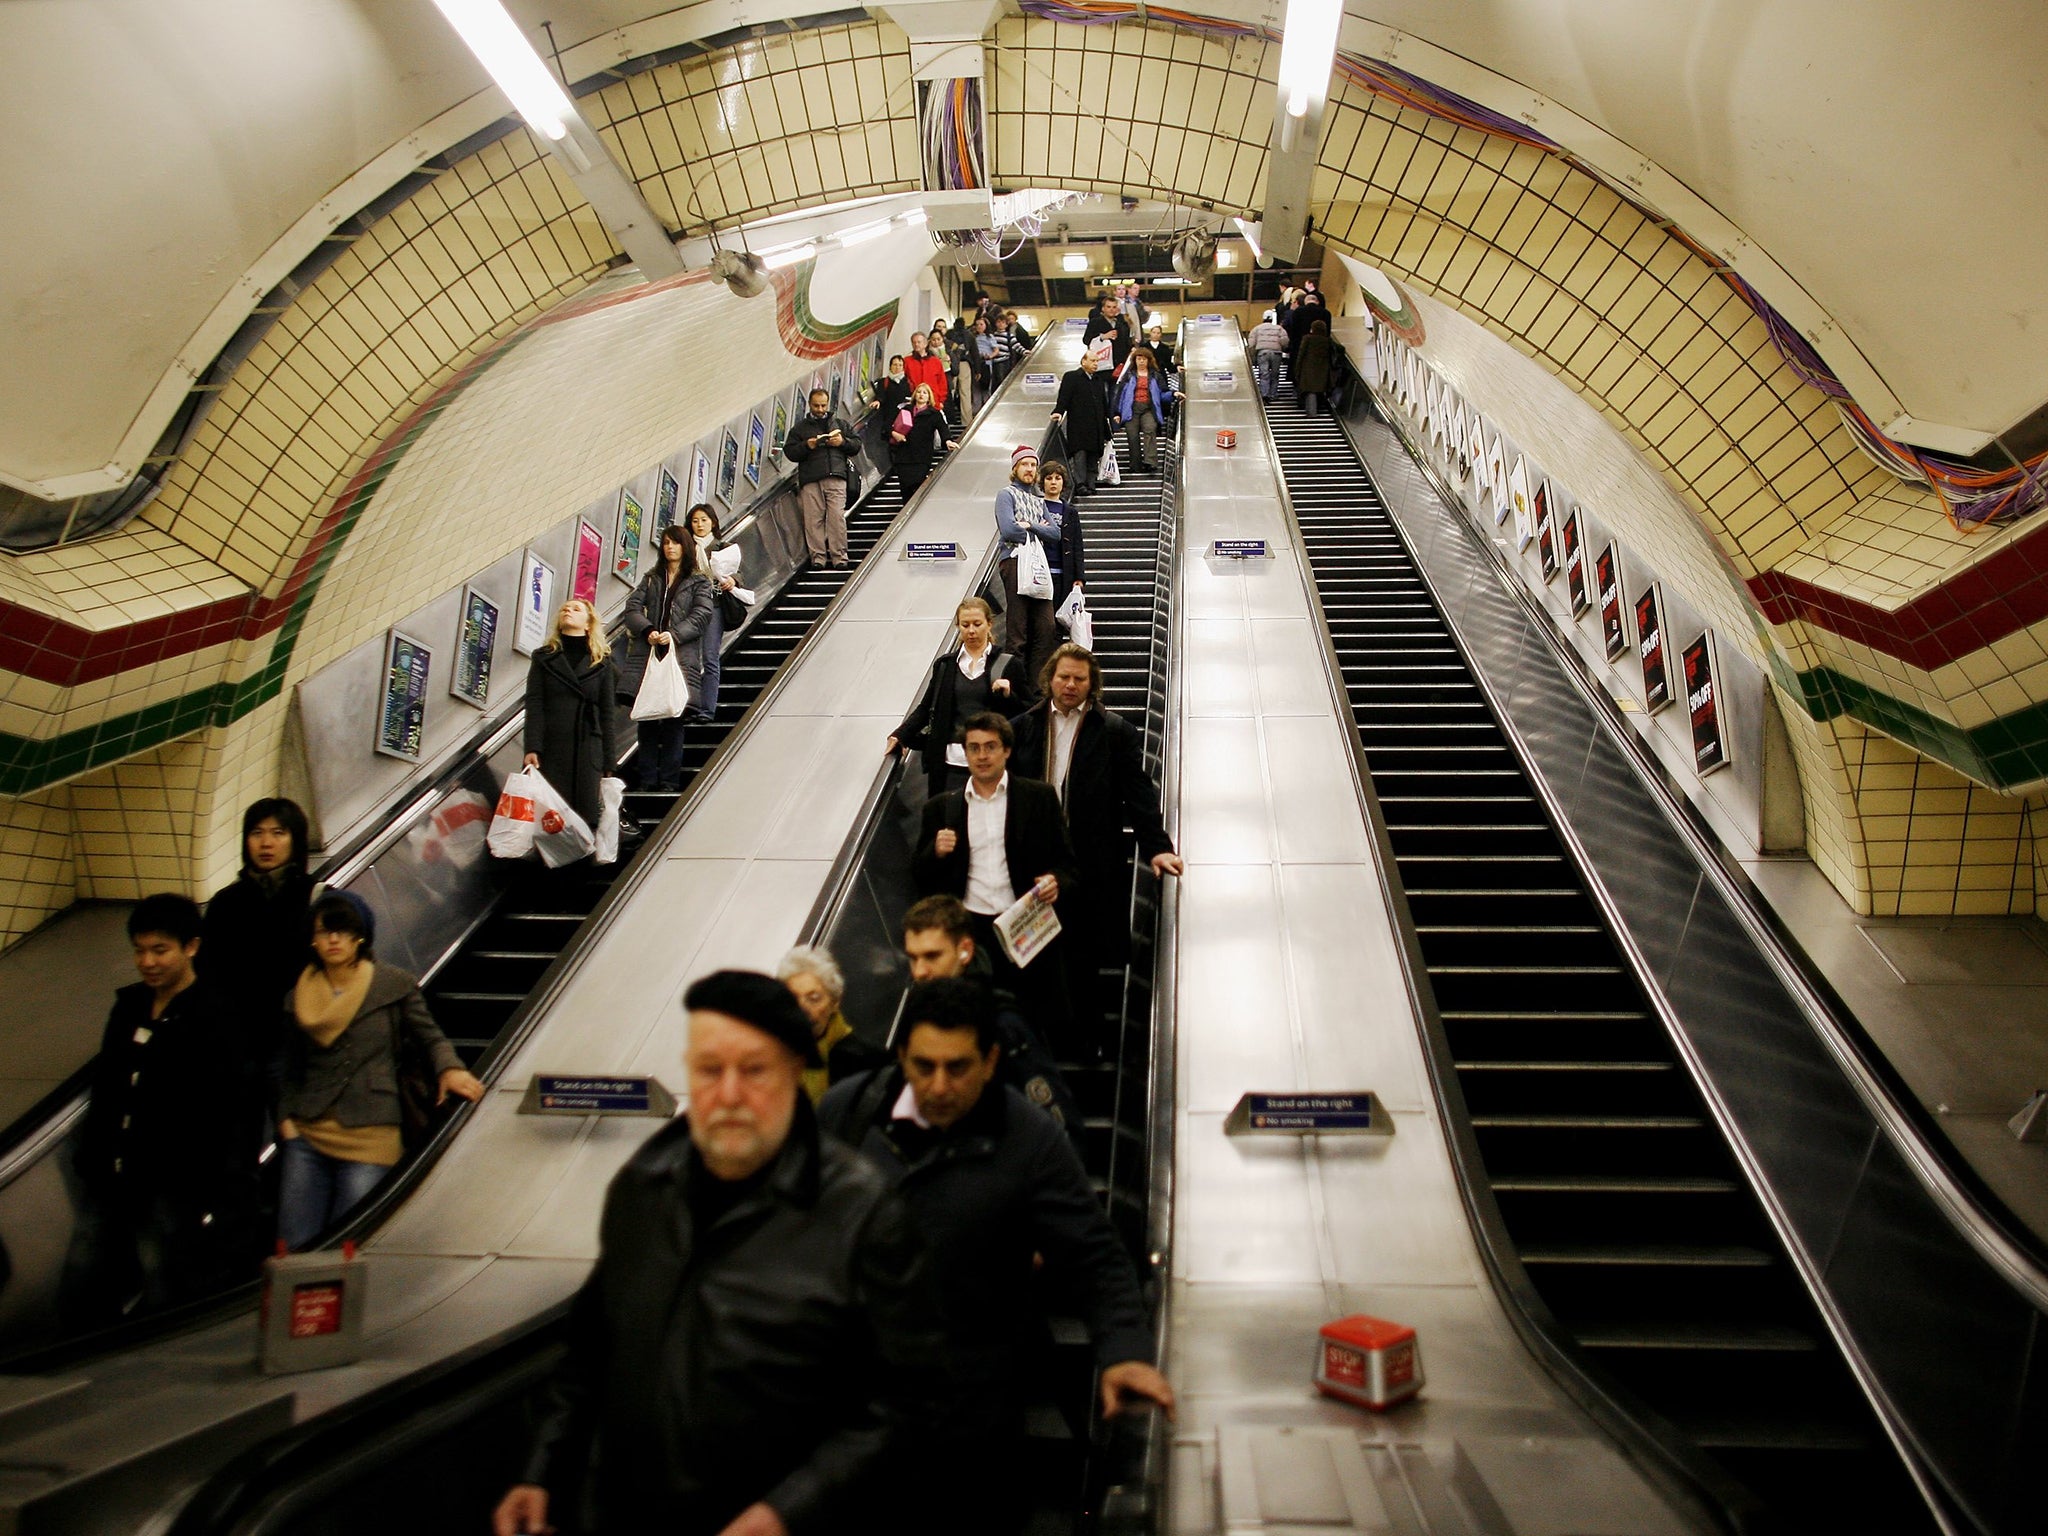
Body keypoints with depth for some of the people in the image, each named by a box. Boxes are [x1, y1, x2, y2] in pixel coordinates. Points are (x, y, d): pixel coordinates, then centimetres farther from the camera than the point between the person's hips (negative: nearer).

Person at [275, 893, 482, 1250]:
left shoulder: (395, 985, 3)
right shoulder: (299, 996, 12)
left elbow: (430, 1037, 8)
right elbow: (290, 1071, 18)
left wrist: (449, 1069, -12)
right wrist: (286, 1120, 5)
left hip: (371, 1136, -3)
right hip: (308, 1132, 3)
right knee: (292, 1247, -2)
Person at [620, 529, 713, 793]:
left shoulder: (699, 582, 11)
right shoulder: (651, 579, 21)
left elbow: (703, 615, -2)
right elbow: (633, 608, 9)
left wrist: (675, 634, -15)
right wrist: (647, 630, -10)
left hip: (681, 656, -3)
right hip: (647, 655, 3)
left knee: (673, 719, -7)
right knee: (645, 719, 0)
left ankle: (669, 781, -4)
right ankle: (647, 779, 4)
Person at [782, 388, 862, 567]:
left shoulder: (840, 424, 22)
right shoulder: (800, 428, 19)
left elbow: (857, 445, 18)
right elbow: (789, 452, 10)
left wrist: (843, 442, -2)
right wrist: (806, 446, -7)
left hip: (836, 477, 0)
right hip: (810, 480, 0)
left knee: (837, 517, -11)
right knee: (813, 519, -7)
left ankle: (839, 557, -8)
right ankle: (818, 557, -4)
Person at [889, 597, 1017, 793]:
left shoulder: (1006, 664, 6)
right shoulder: (945, 665, 14)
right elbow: (926, 708, 18)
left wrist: (1008, 695, -11)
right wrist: (900, 735, 7)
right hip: (952, 761, 2)